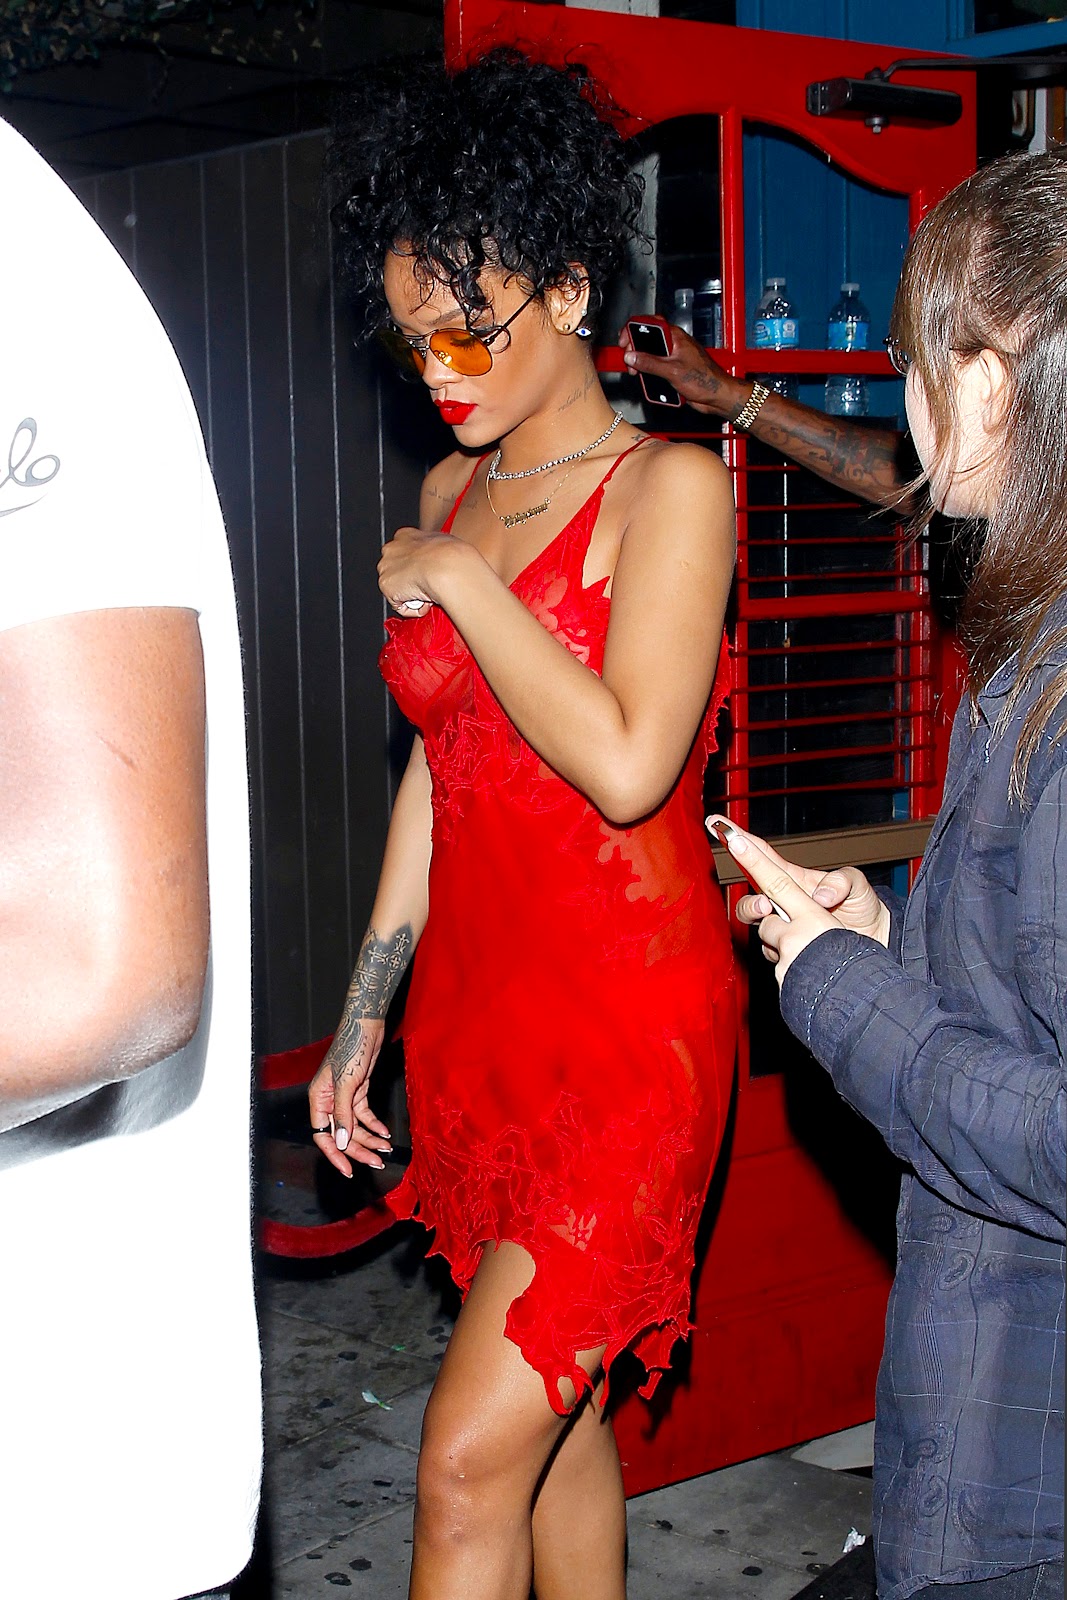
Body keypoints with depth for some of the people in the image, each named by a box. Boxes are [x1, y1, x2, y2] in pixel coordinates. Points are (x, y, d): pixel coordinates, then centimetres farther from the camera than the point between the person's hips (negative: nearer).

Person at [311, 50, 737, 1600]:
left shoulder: (668, 486, -9)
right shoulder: (451, 494, 11)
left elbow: (626, 760, -23)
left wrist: (460, 585, -13)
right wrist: (362, 1020, 15)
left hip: (626, 1019, -7)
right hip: (478, 1006, 7)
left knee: (471, 1455, -7)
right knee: (555, 1405, 16)